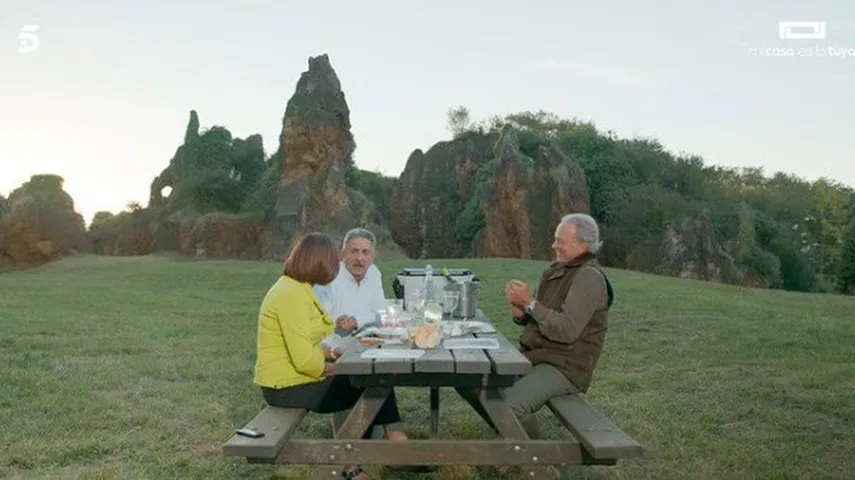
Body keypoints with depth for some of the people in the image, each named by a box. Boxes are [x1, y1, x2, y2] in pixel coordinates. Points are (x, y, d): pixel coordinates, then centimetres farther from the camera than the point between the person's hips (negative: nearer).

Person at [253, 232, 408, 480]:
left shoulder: (296, 288, 9)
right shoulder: (292, 295, -23)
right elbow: (304, 360, -28)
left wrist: (331, 353, 0)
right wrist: (333, 368, -9)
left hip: (293, 378, 10)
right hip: (288, 386, -10)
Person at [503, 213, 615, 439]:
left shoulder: (589, 277, -17)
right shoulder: (555, 270, 9)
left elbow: (567, 330, -25)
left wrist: (529, 302, -23)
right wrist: (519, 312, -6)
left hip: (565, 367, -9)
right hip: (534, 357, 9)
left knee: (511, 403, -28)